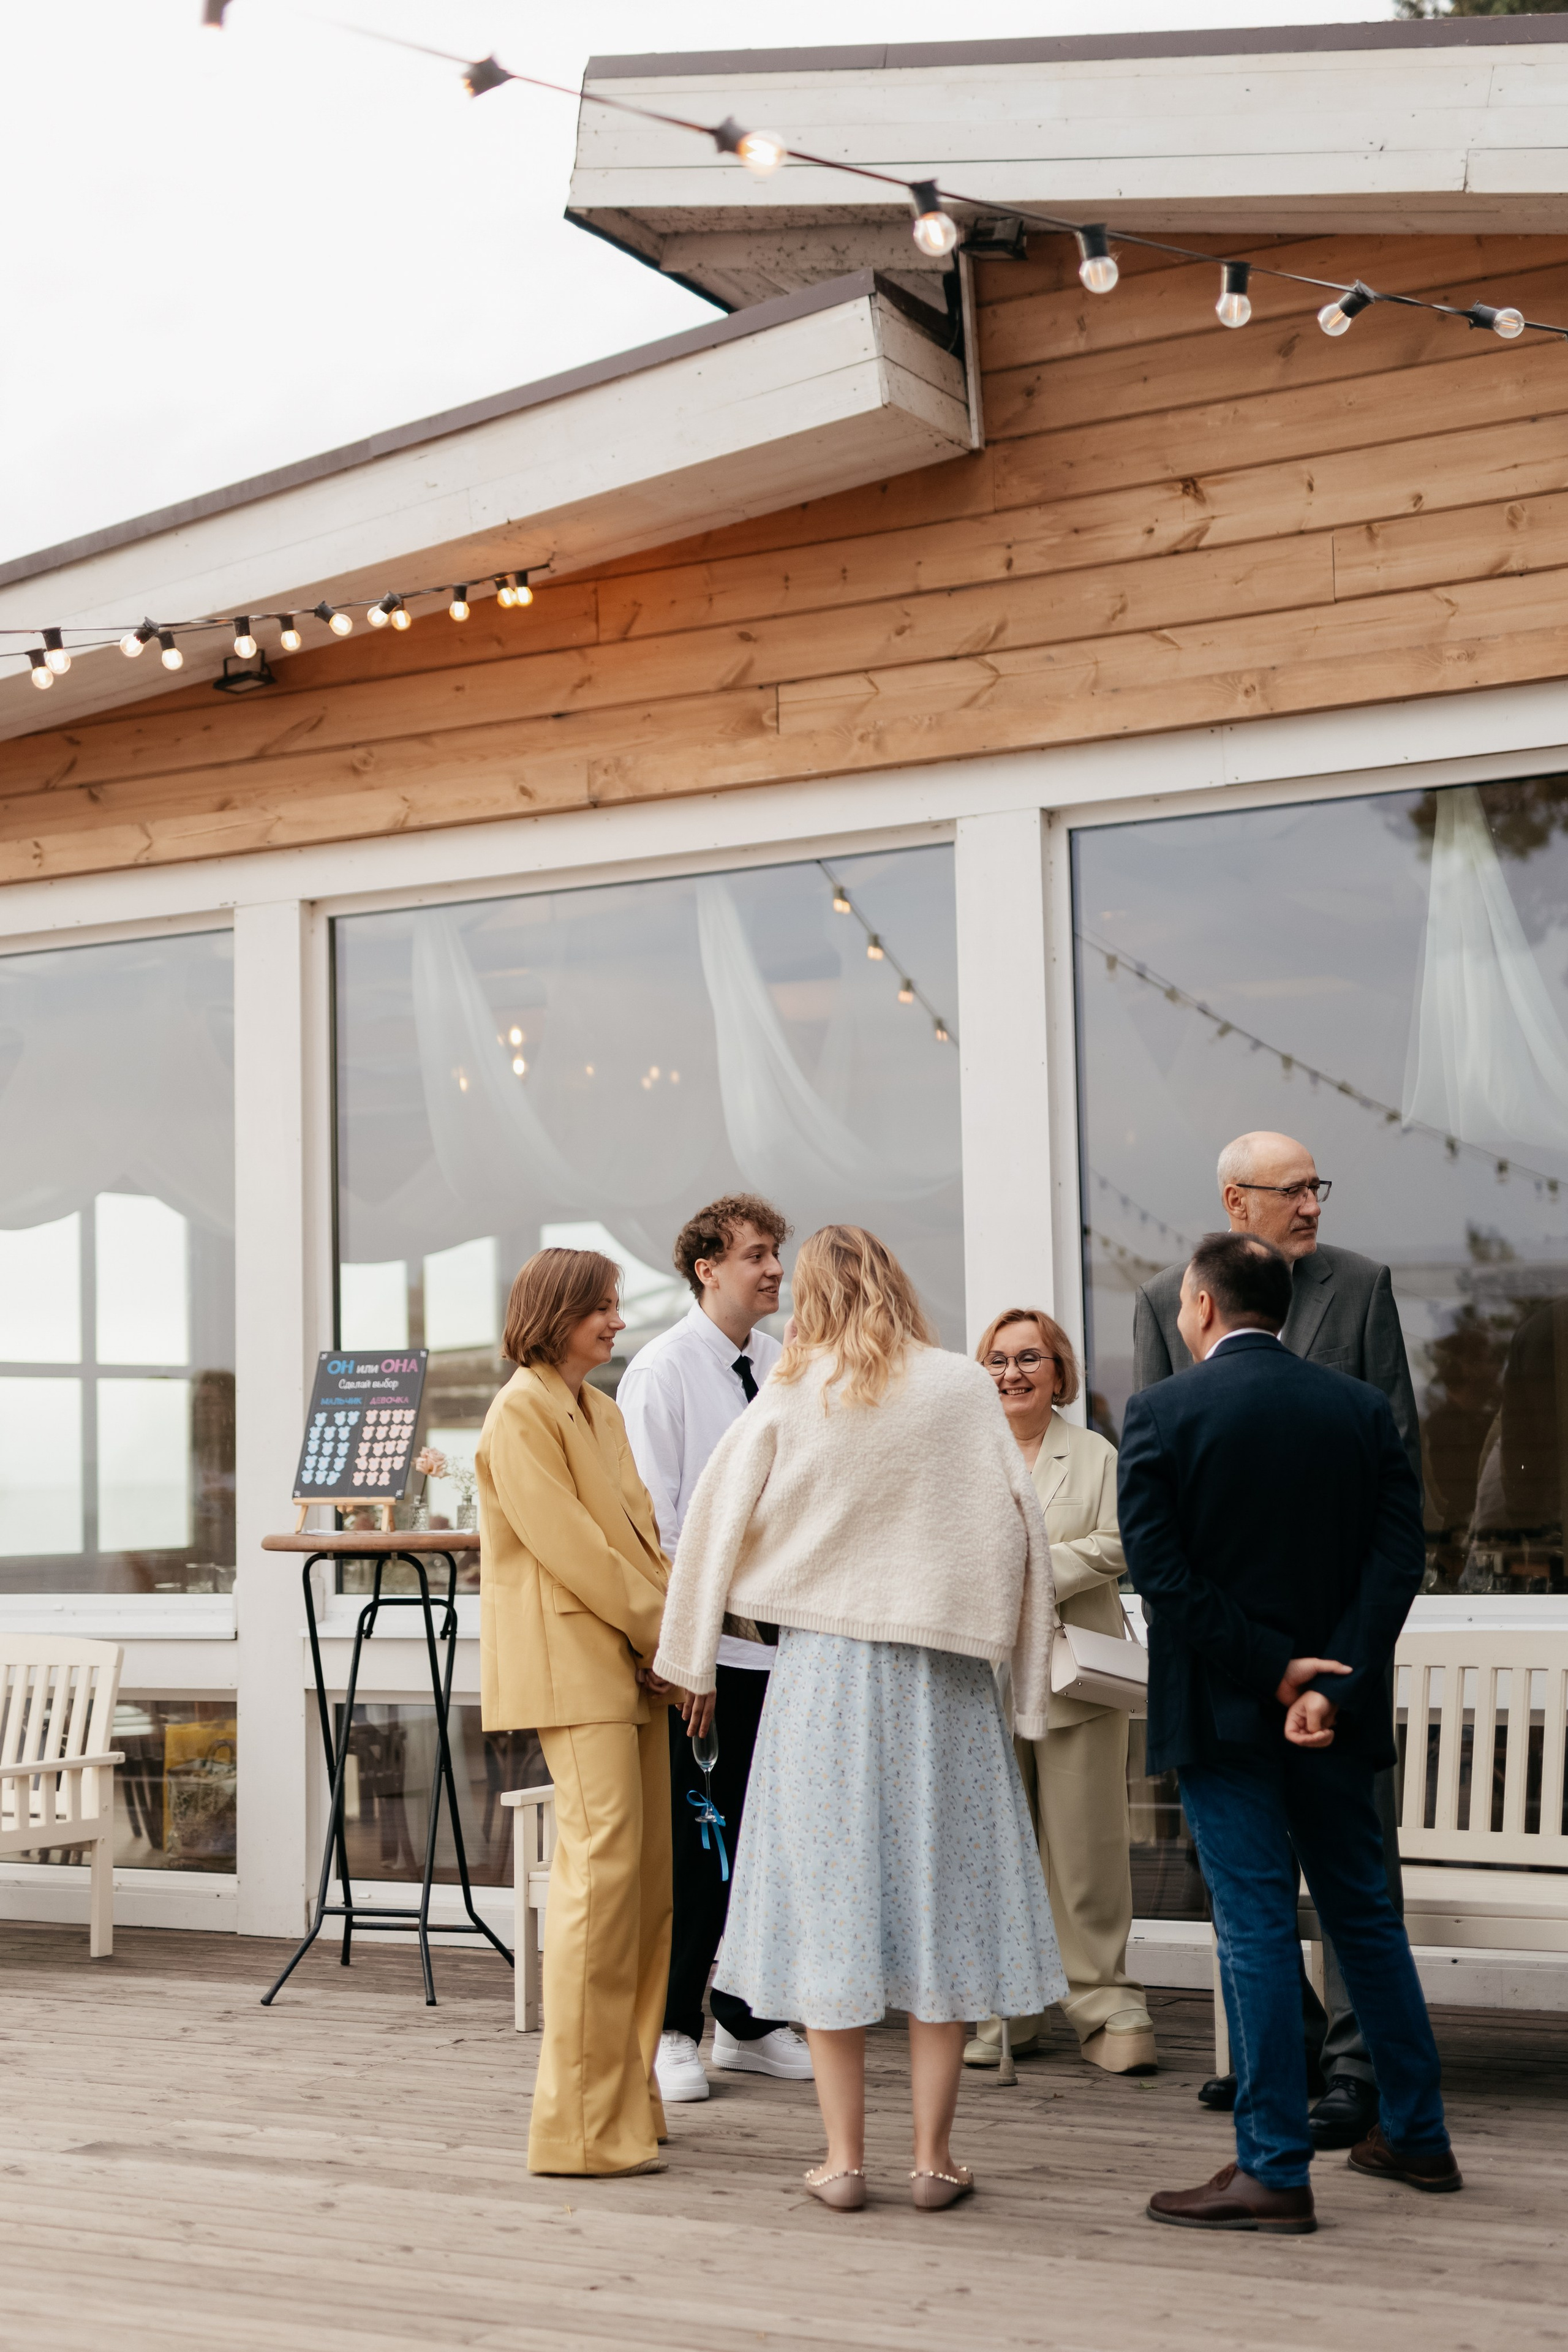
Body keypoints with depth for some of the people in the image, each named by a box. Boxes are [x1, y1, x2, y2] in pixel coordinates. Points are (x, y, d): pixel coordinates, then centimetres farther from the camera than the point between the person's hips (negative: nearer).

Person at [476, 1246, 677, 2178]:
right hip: (574, 1668, -9)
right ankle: (583, 2124, -9)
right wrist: (661, 1632, -12)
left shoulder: (602, 1410, 21)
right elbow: (567, 1545, -15)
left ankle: (627, 2093, 19)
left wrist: (669, 1626, 3)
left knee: (650, 1875, 10)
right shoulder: (522, 1412, -8)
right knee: (603, 1868, -13)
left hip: (631, 1665, 9)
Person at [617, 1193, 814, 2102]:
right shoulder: (662, 1370, -7)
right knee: (694, 1839, -2)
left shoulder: (788, 1368, 10)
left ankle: (750, 2020, 24)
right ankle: (671, 2029, 10)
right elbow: (647, 1514, -9)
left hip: (782, 1634, 6)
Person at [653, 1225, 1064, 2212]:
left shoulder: (788, 1401, 0)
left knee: (830, 1902, 6)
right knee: (941, 1899, 7)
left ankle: (845, 2157, 9)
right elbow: (1020, 1525, 0)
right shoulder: (962, 1390, -1)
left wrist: (696, 1663, 13)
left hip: (822, 1667, 0)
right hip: (942, 1672, 0)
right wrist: (1030, 1668, 9)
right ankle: (934, 2154, 10)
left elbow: (717, 1524, 3)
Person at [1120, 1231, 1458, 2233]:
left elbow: (1161, 1572, -15)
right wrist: (1332, 1685, -12)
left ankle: (1275, 2170, 3)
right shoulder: (1362, 1407, 3)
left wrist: (1271, 1670, -12)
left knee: (1257, 1927, -1)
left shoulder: (1162, 1414, -8)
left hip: (1221, 1711, -4)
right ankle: (1417, 2134, 27)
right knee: (1364, 1911, 17)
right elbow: (1399, 1556, -5)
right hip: (1335, 1706, 4)